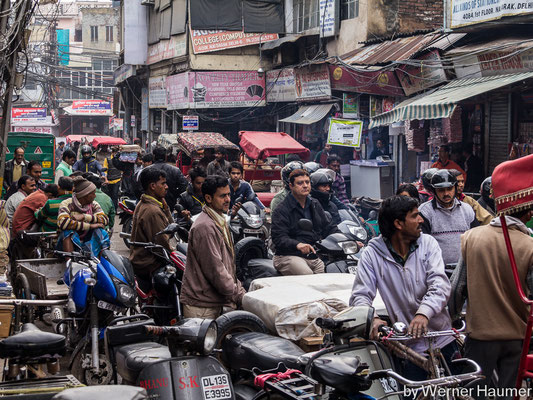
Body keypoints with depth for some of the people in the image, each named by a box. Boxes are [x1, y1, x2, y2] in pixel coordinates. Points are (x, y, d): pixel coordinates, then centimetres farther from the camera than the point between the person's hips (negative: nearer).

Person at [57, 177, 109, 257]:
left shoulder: (93, 204, 3)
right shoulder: (67, 204, -11)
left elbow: (105, 219, -13)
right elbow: (62, 222, -31)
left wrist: (84, 216, -25)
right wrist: (89, 226, -28)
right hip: (69, 241, -3)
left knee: (100, 231, -20)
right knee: (68, 231, -31)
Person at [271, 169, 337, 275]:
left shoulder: (315, 205, 19)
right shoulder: (282, 210, -4)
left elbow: (328, 227, 21)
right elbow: (278, 237, -14)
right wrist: (297, 244, -33)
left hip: (315, 256, 6)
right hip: (289, 256, -6)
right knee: (308, 275, -32)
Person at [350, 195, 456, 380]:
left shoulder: (428, 244, 0)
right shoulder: (373, 254, -4)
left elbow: (440, 284, -13)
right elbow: (360, 295, -9)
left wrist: (424, 313, -32)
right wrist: (372, 319, -31)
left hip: (443, 341, 2)